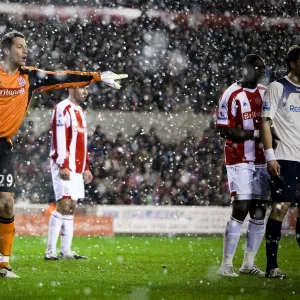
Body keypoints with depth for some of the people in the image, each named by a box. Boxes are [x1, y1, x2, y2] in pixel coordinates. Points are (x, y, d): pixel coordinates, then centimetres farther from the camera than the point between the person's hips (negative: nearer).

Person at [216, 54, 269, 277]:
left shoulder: (266, 93, 12)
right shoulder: (232, 95, -8)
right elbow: (225, 130, -12)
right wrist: (256, 134, -20)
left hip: (261, 161, 6)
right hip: (240, 161, -6)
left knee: (259, 212, 4)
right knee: (240, 210, -12)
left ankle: (249, 264, 13)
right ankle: (226, 265, -6)